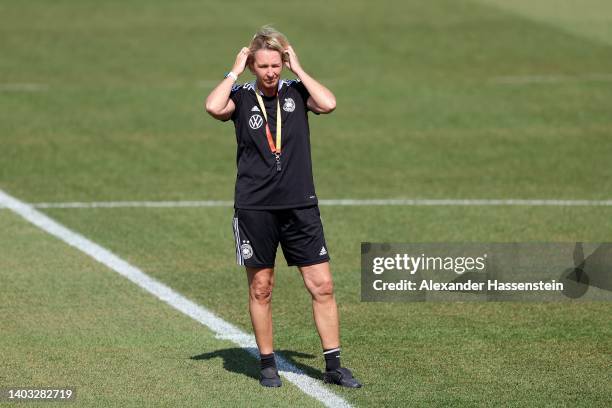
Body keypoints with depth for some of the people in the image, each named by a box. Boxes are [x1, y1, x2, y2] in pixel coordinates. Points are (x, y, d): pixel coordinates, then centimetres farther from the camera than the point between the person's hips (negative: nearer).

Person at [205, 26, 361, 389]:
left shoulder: (296, 92, 5)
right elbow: (214, 107, -19)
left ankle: (334, 366, 5)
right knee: (261, 288, 6)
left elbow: (328, 104, -15)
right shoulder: (242, 96, 2)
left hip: (300, 205, 1)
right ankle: (268, 365, 18)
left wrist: (298, 69, -6)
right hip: (255, 207, -1)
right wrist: (236, 71, -8)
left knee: (322, 285, -2)